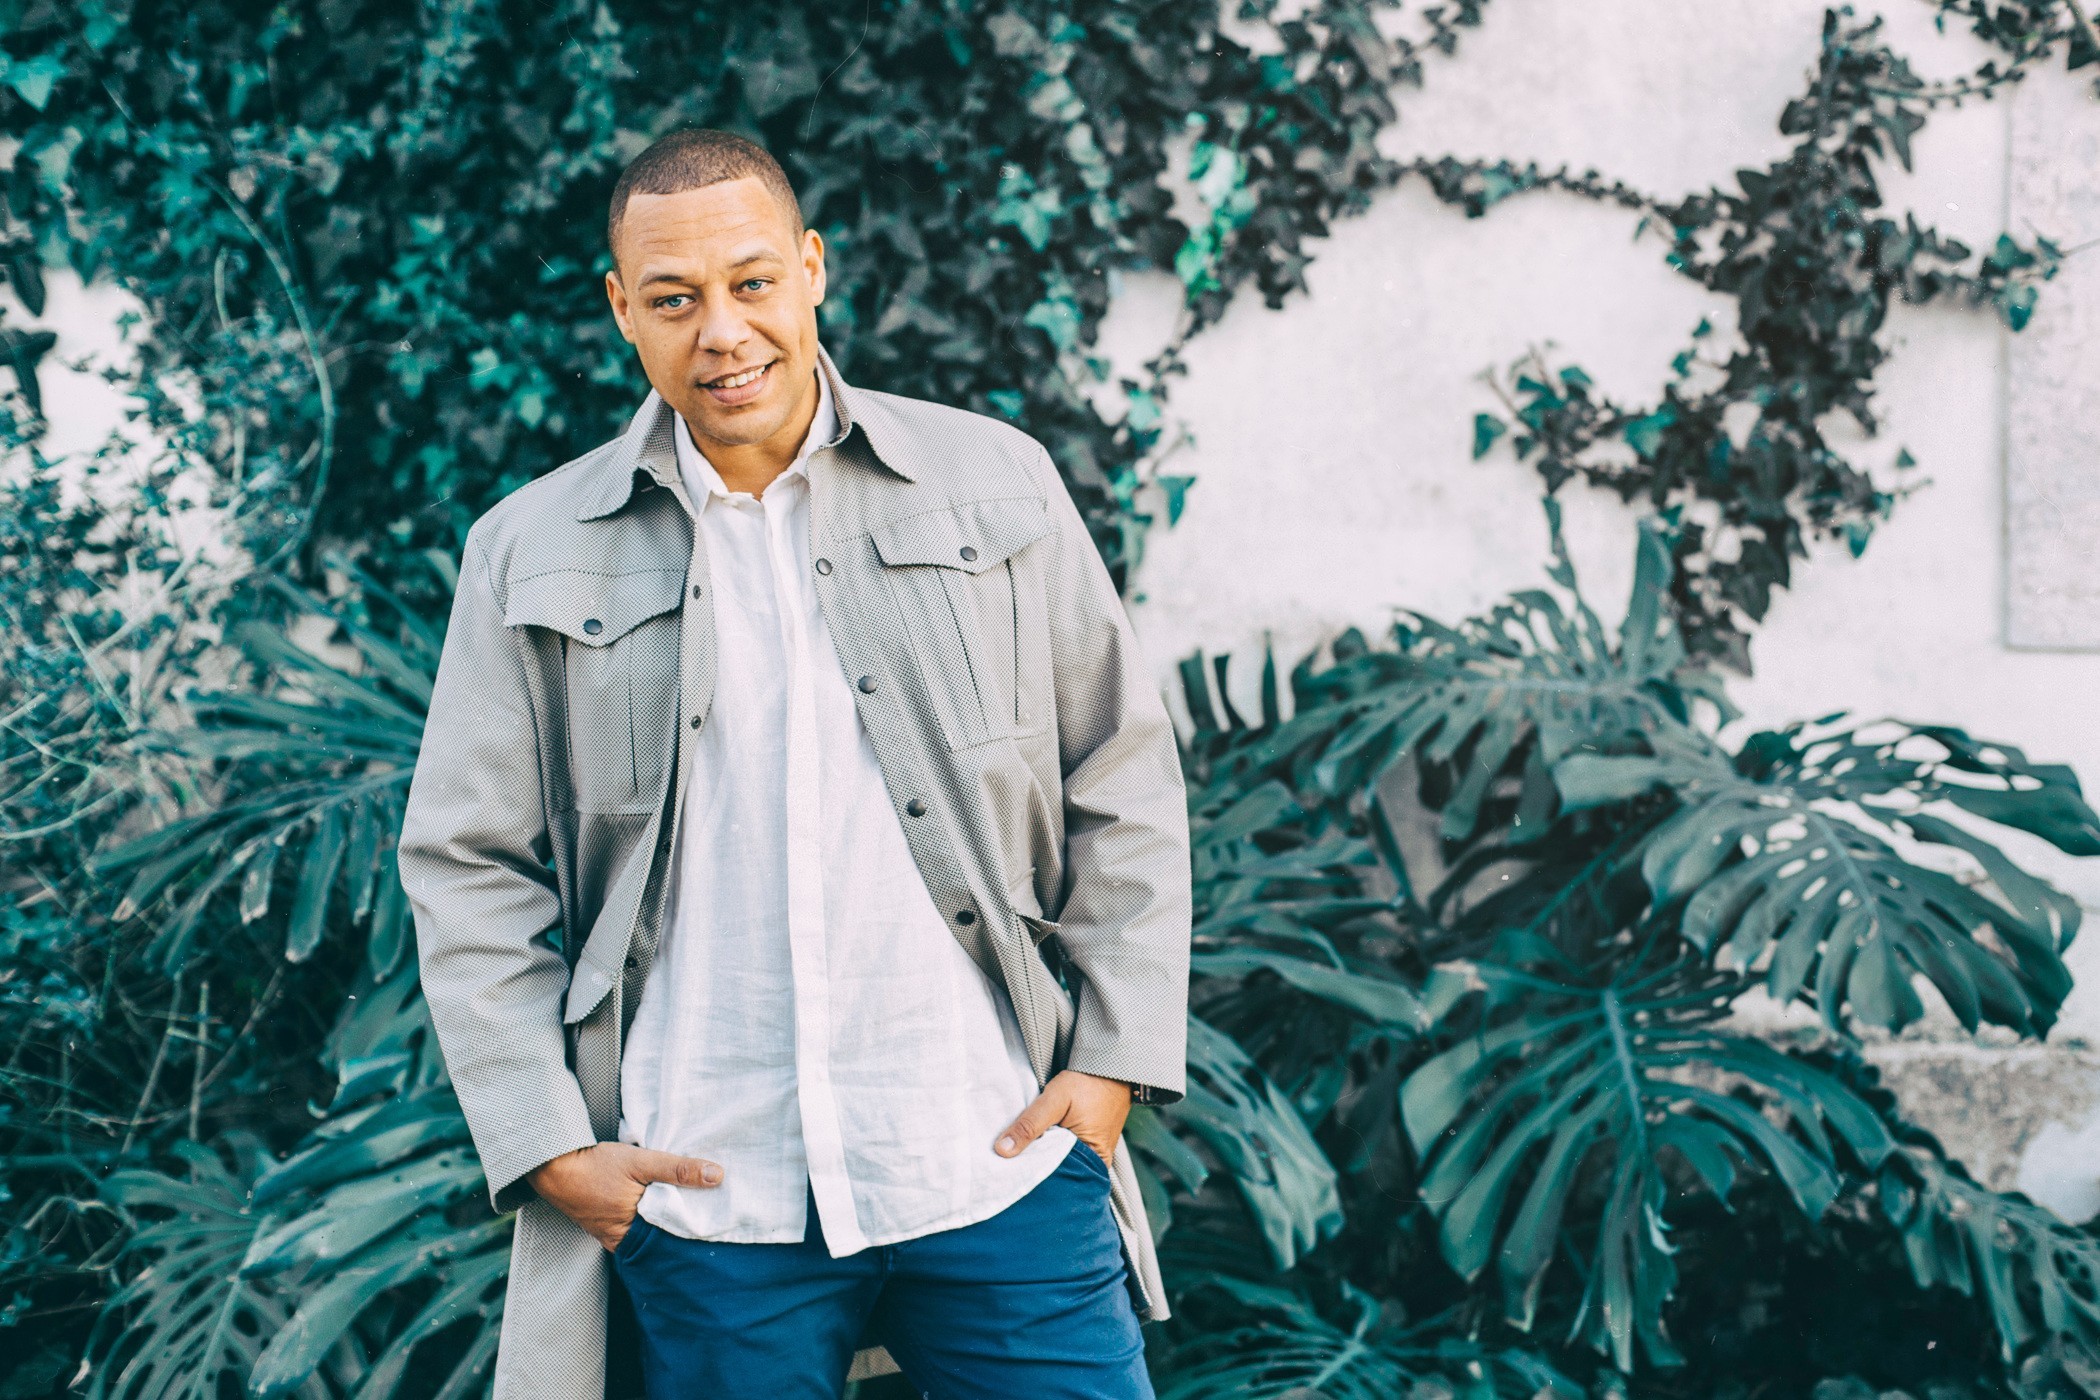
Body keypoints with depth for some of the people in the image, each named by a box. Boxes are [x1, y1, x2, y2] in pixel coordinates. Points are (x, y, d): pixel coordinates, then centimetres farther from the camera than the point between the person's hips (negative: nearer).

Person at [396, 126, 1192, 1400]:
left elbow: (1124, 781, 9)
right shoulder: (531, 557, 6)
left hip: (999, 1160, 0)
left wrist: (1117, 1055, 1)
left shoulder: (995, 484, 6)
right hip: (704, 1208, 0)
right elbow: (468, 870, 6)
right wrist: (546, 1140, -3)